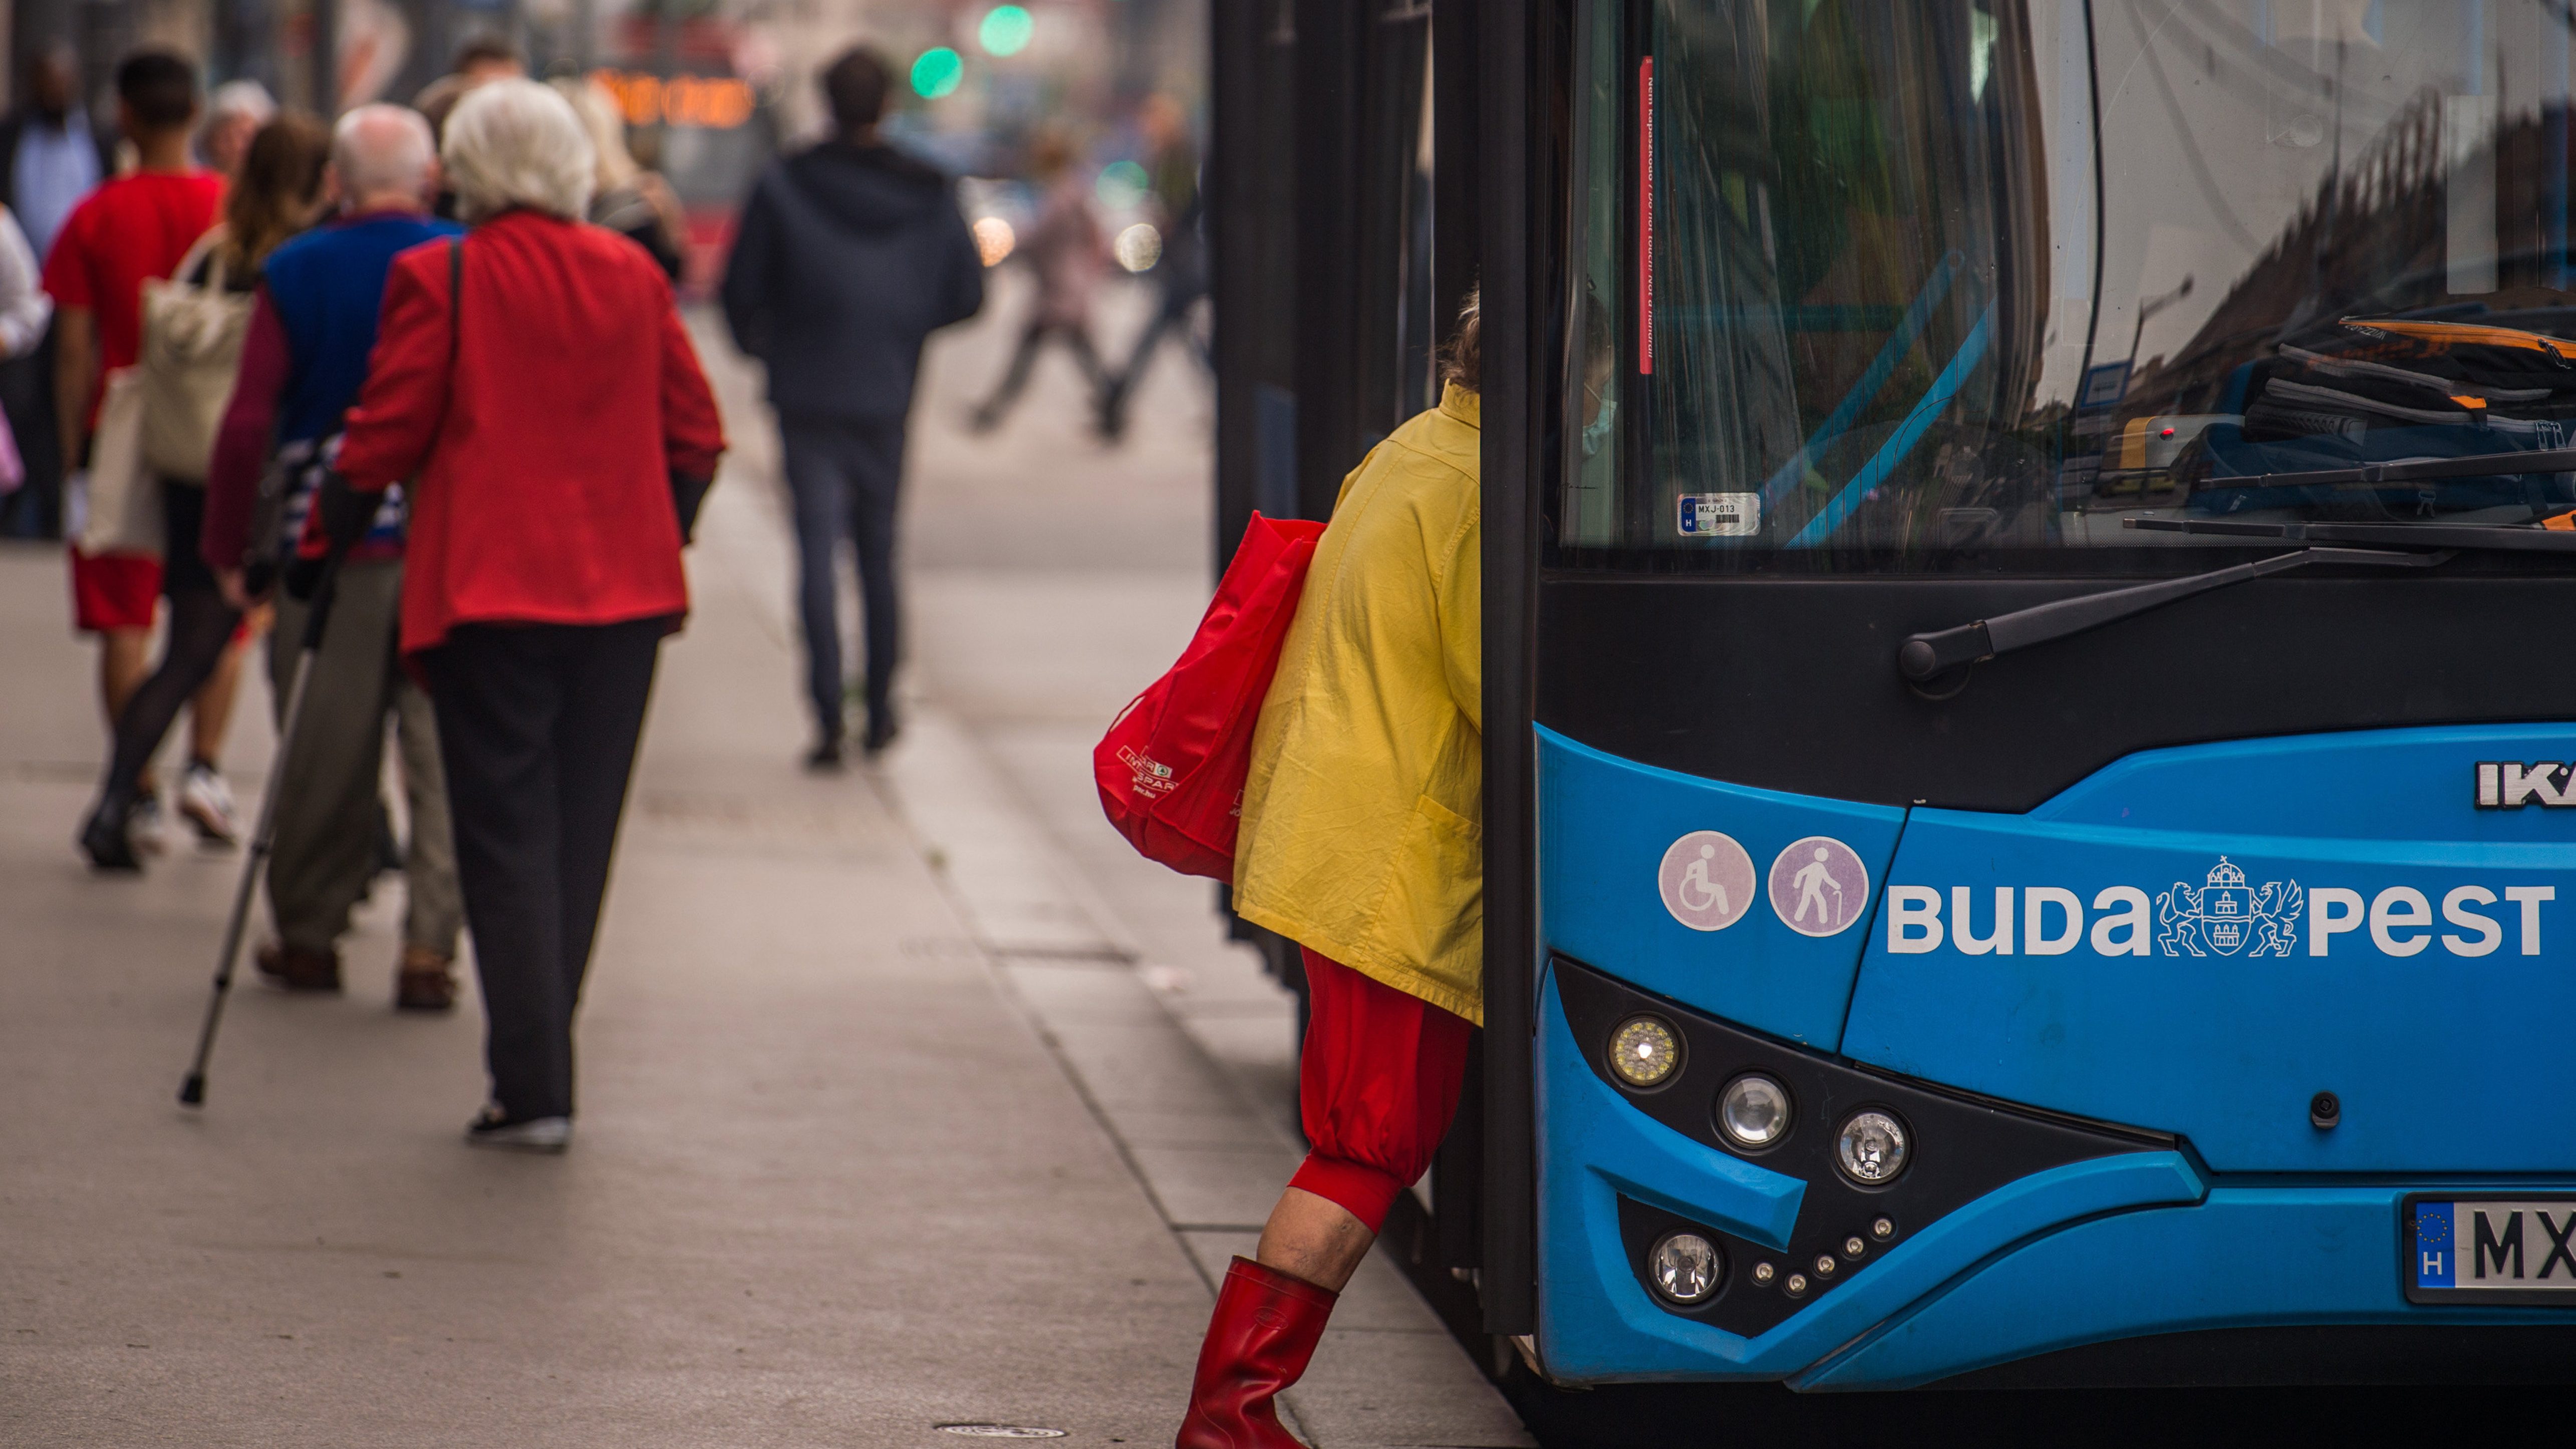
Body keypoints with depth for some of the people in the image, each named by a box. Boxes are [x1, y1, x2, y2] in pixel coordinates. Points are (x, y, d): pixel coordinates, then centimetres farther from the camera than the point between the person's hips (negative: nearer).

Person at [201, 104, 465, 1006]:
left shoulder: (295, 273, -1)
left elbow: (249, 422, -5)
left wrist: (225, 549, 3)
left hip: (330, 549, 0)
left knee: (324, 759, 10)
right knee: (444, 754, 2)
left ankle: (309, 938, 18)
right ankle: (429, 948, -3)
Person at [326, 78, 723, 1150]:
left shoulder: (437, 280, -8)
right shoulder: (636, 276, 7)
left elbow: (386, 436, -5)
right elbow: (696, 436, 10)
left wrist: (329, 536, 10)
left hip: (488, 590, -4)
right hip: (626, 589, 4)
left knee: (505, 840, -1)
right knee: (579, 834, 12)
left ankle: (532, 1090, -6)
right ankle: (539, 1066, 16)